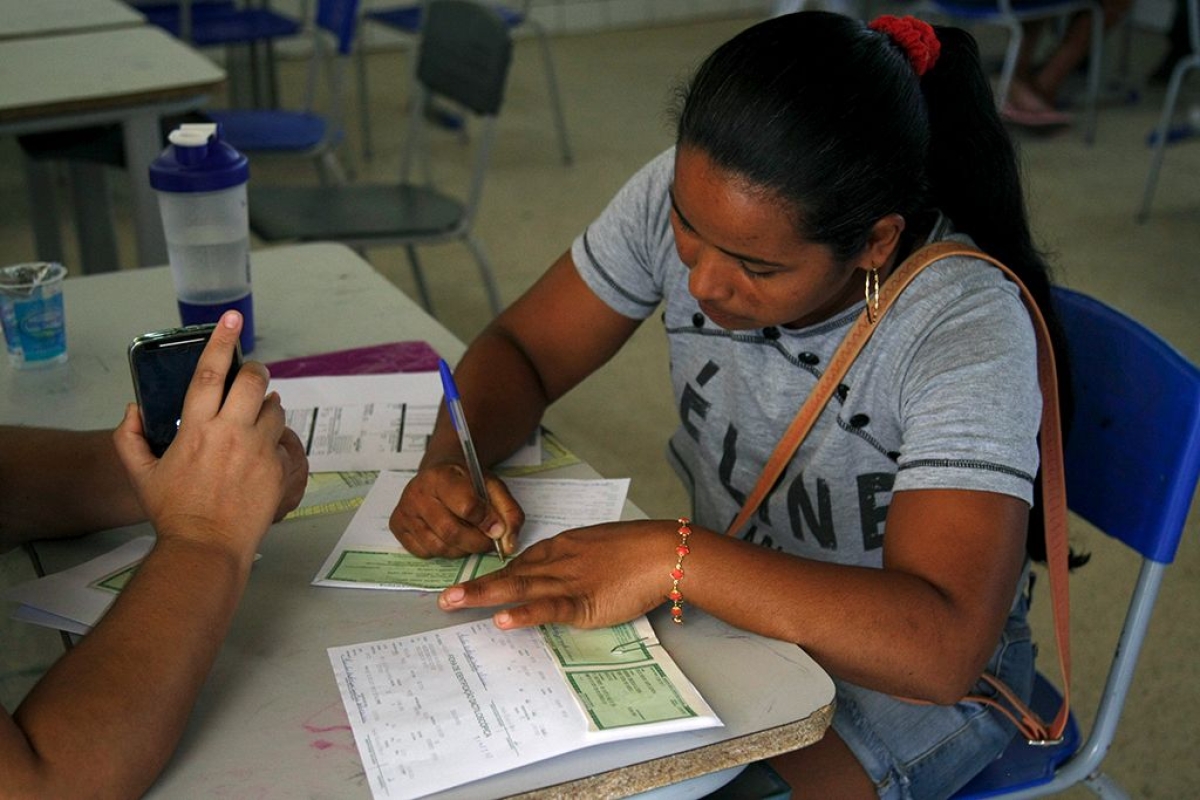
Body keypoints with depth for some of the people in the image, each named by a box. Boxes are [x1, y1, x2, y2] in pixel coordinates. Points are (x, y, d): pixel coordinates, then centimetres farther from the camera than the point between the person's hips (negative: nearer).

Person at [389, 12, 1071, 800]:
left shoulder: (968, 328, -31)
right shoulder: (687, 197, -16)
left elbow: (939, 647, -40)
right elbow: (523, 348, -4)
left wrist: (673, 557, -45)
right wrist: (450, 463, -24)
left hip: (903, 676, -4)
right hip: (725, 605, 4)